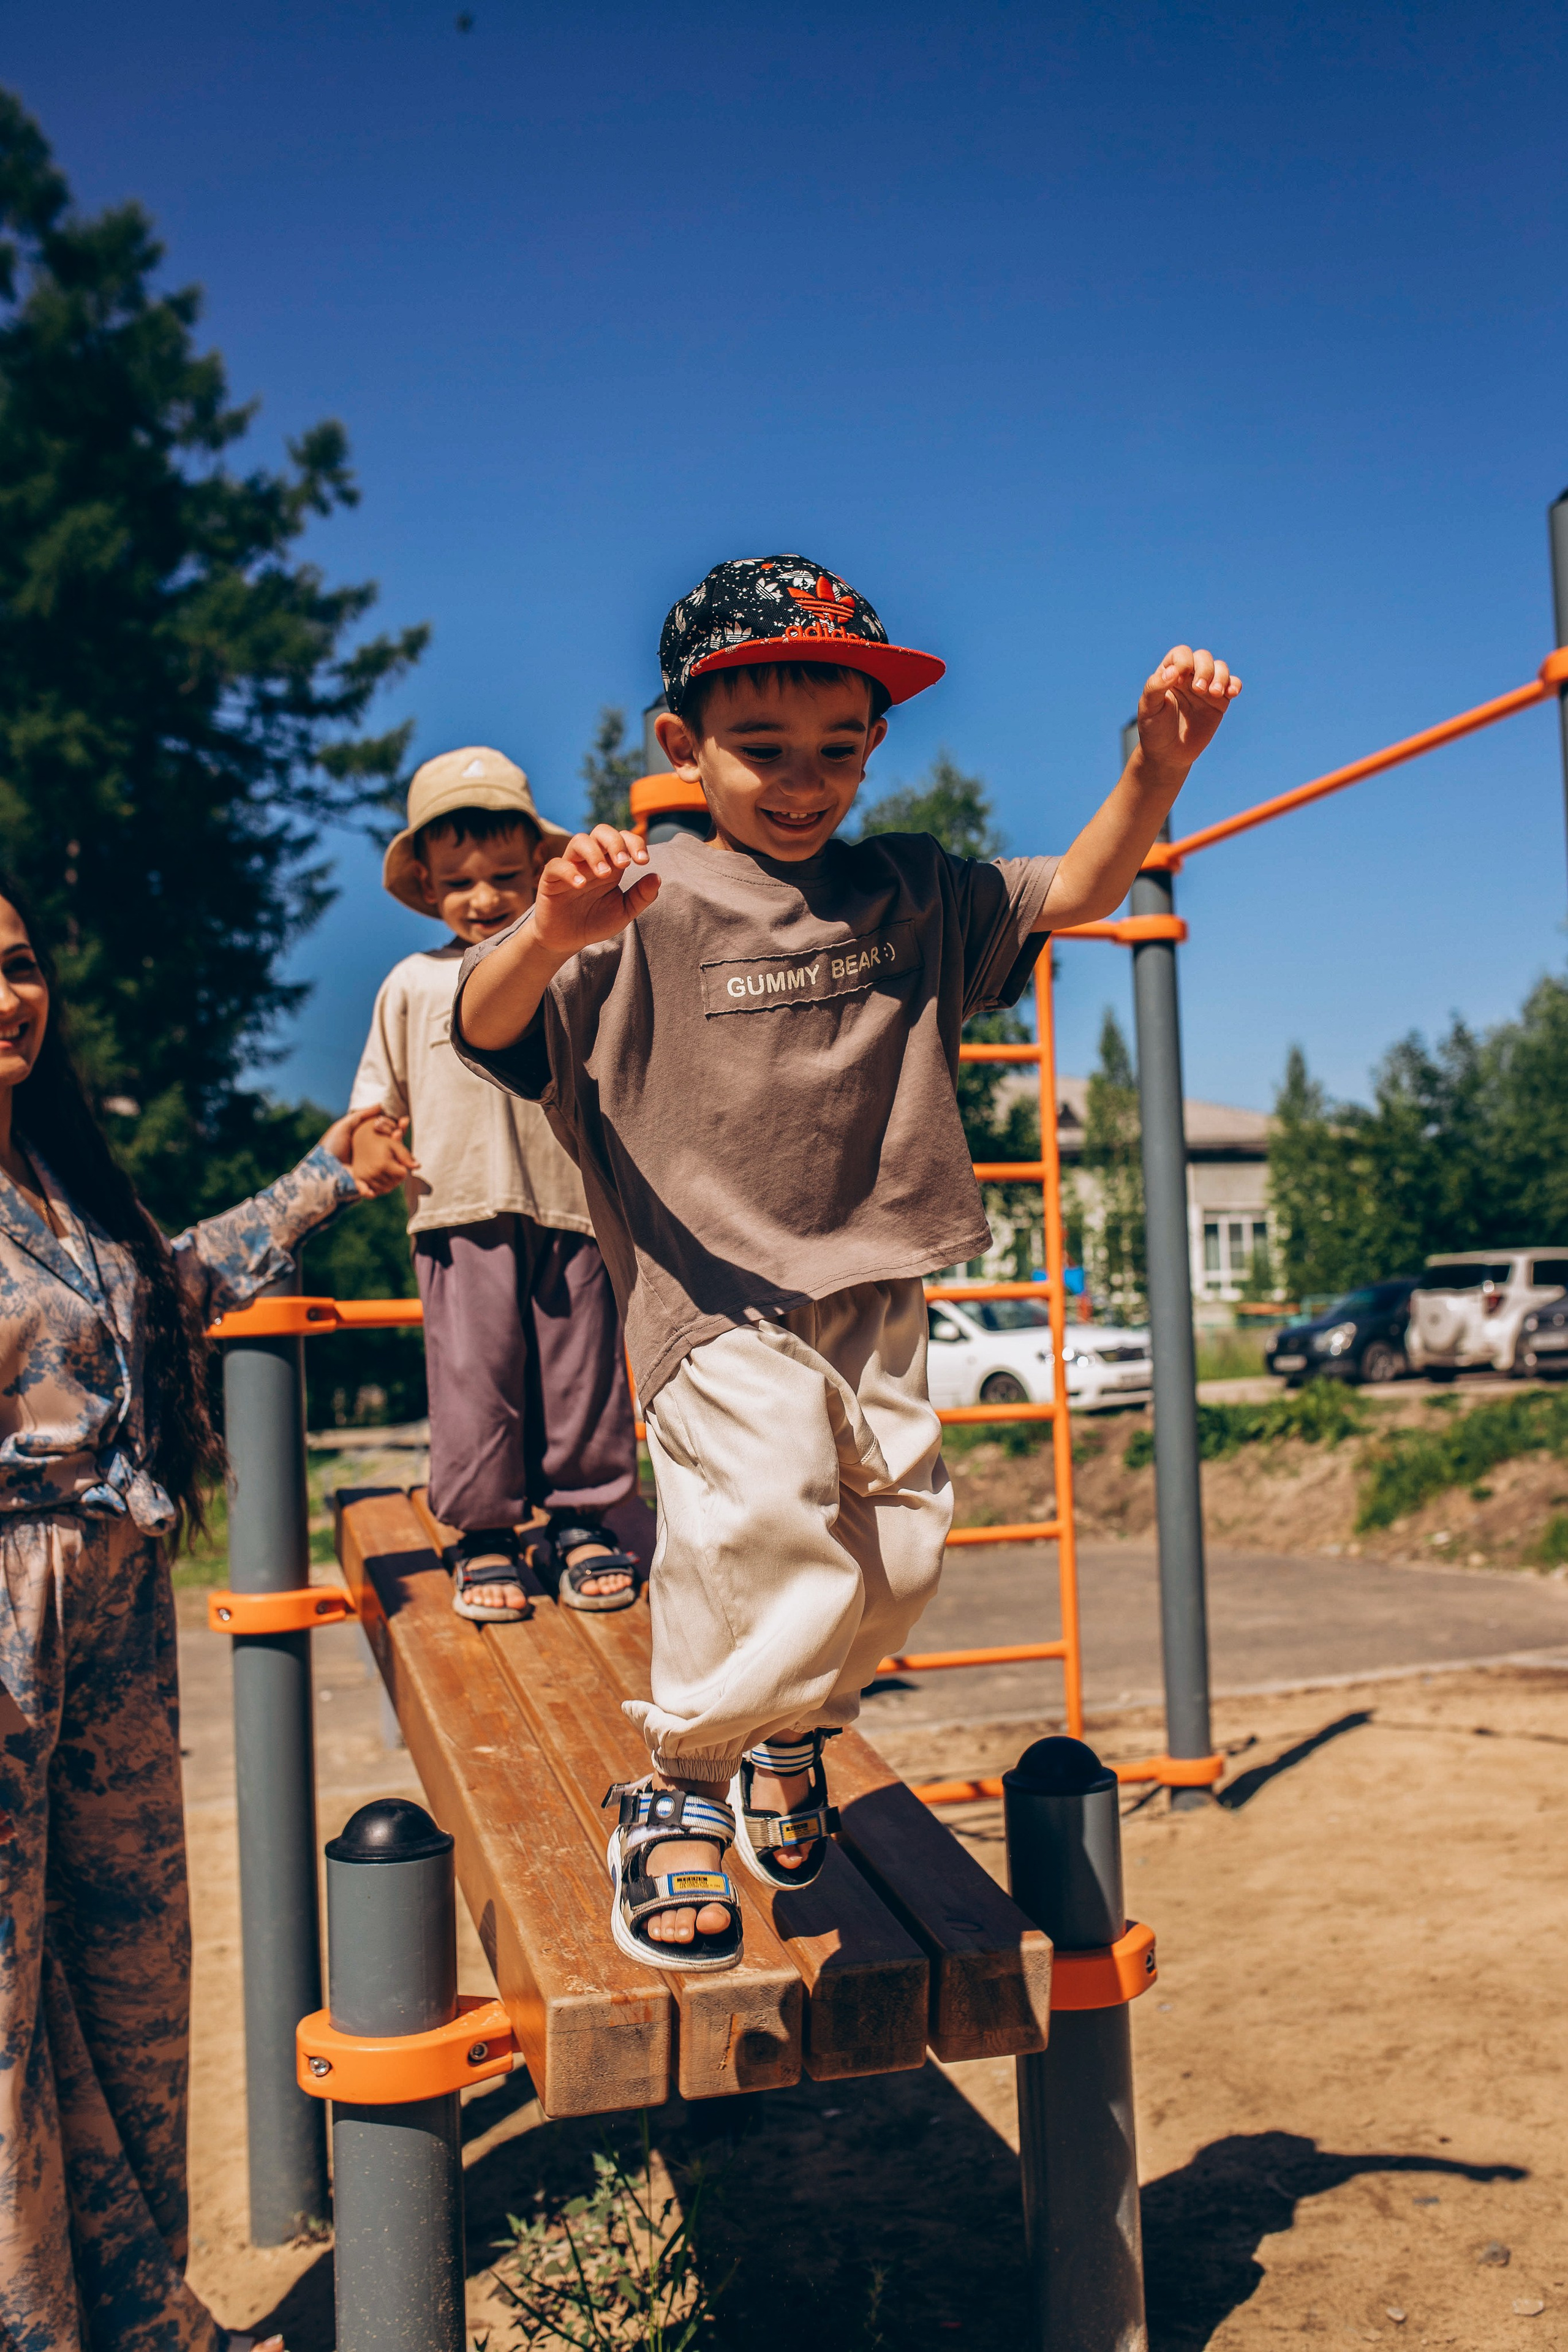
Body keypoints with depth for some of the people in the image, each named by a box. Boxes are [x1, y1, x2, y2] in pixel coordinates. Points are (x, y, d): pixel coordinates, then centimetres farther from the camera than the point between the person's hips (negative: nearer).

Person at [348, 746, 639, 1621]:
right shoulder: (415, 983, 12)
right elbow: (379, 1083, 18)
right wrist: (367, 1137, -2)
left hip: (571, 1205, 0)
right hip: (460, 1212, 0)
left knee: (580, 1365, 4)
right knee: (474, 1374, -1)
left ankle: (580, 1517, 19)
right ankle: (485, 1533, 12)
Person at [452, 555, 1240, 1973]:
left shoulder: (912, 893, 8)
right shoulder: (652, 909, -8)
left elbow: (1076, 894, 11)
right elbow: (484, 1027, -17)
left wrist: (1156, 767, -6)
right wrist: (550, 932, -39)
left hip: (875, 1299, 6)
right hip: (719, 1302, -5)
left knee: (902, 1547, 9)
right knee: (761, 1511, -25)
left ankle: (790, 1739, 39)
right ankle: (679, 1796, 0)